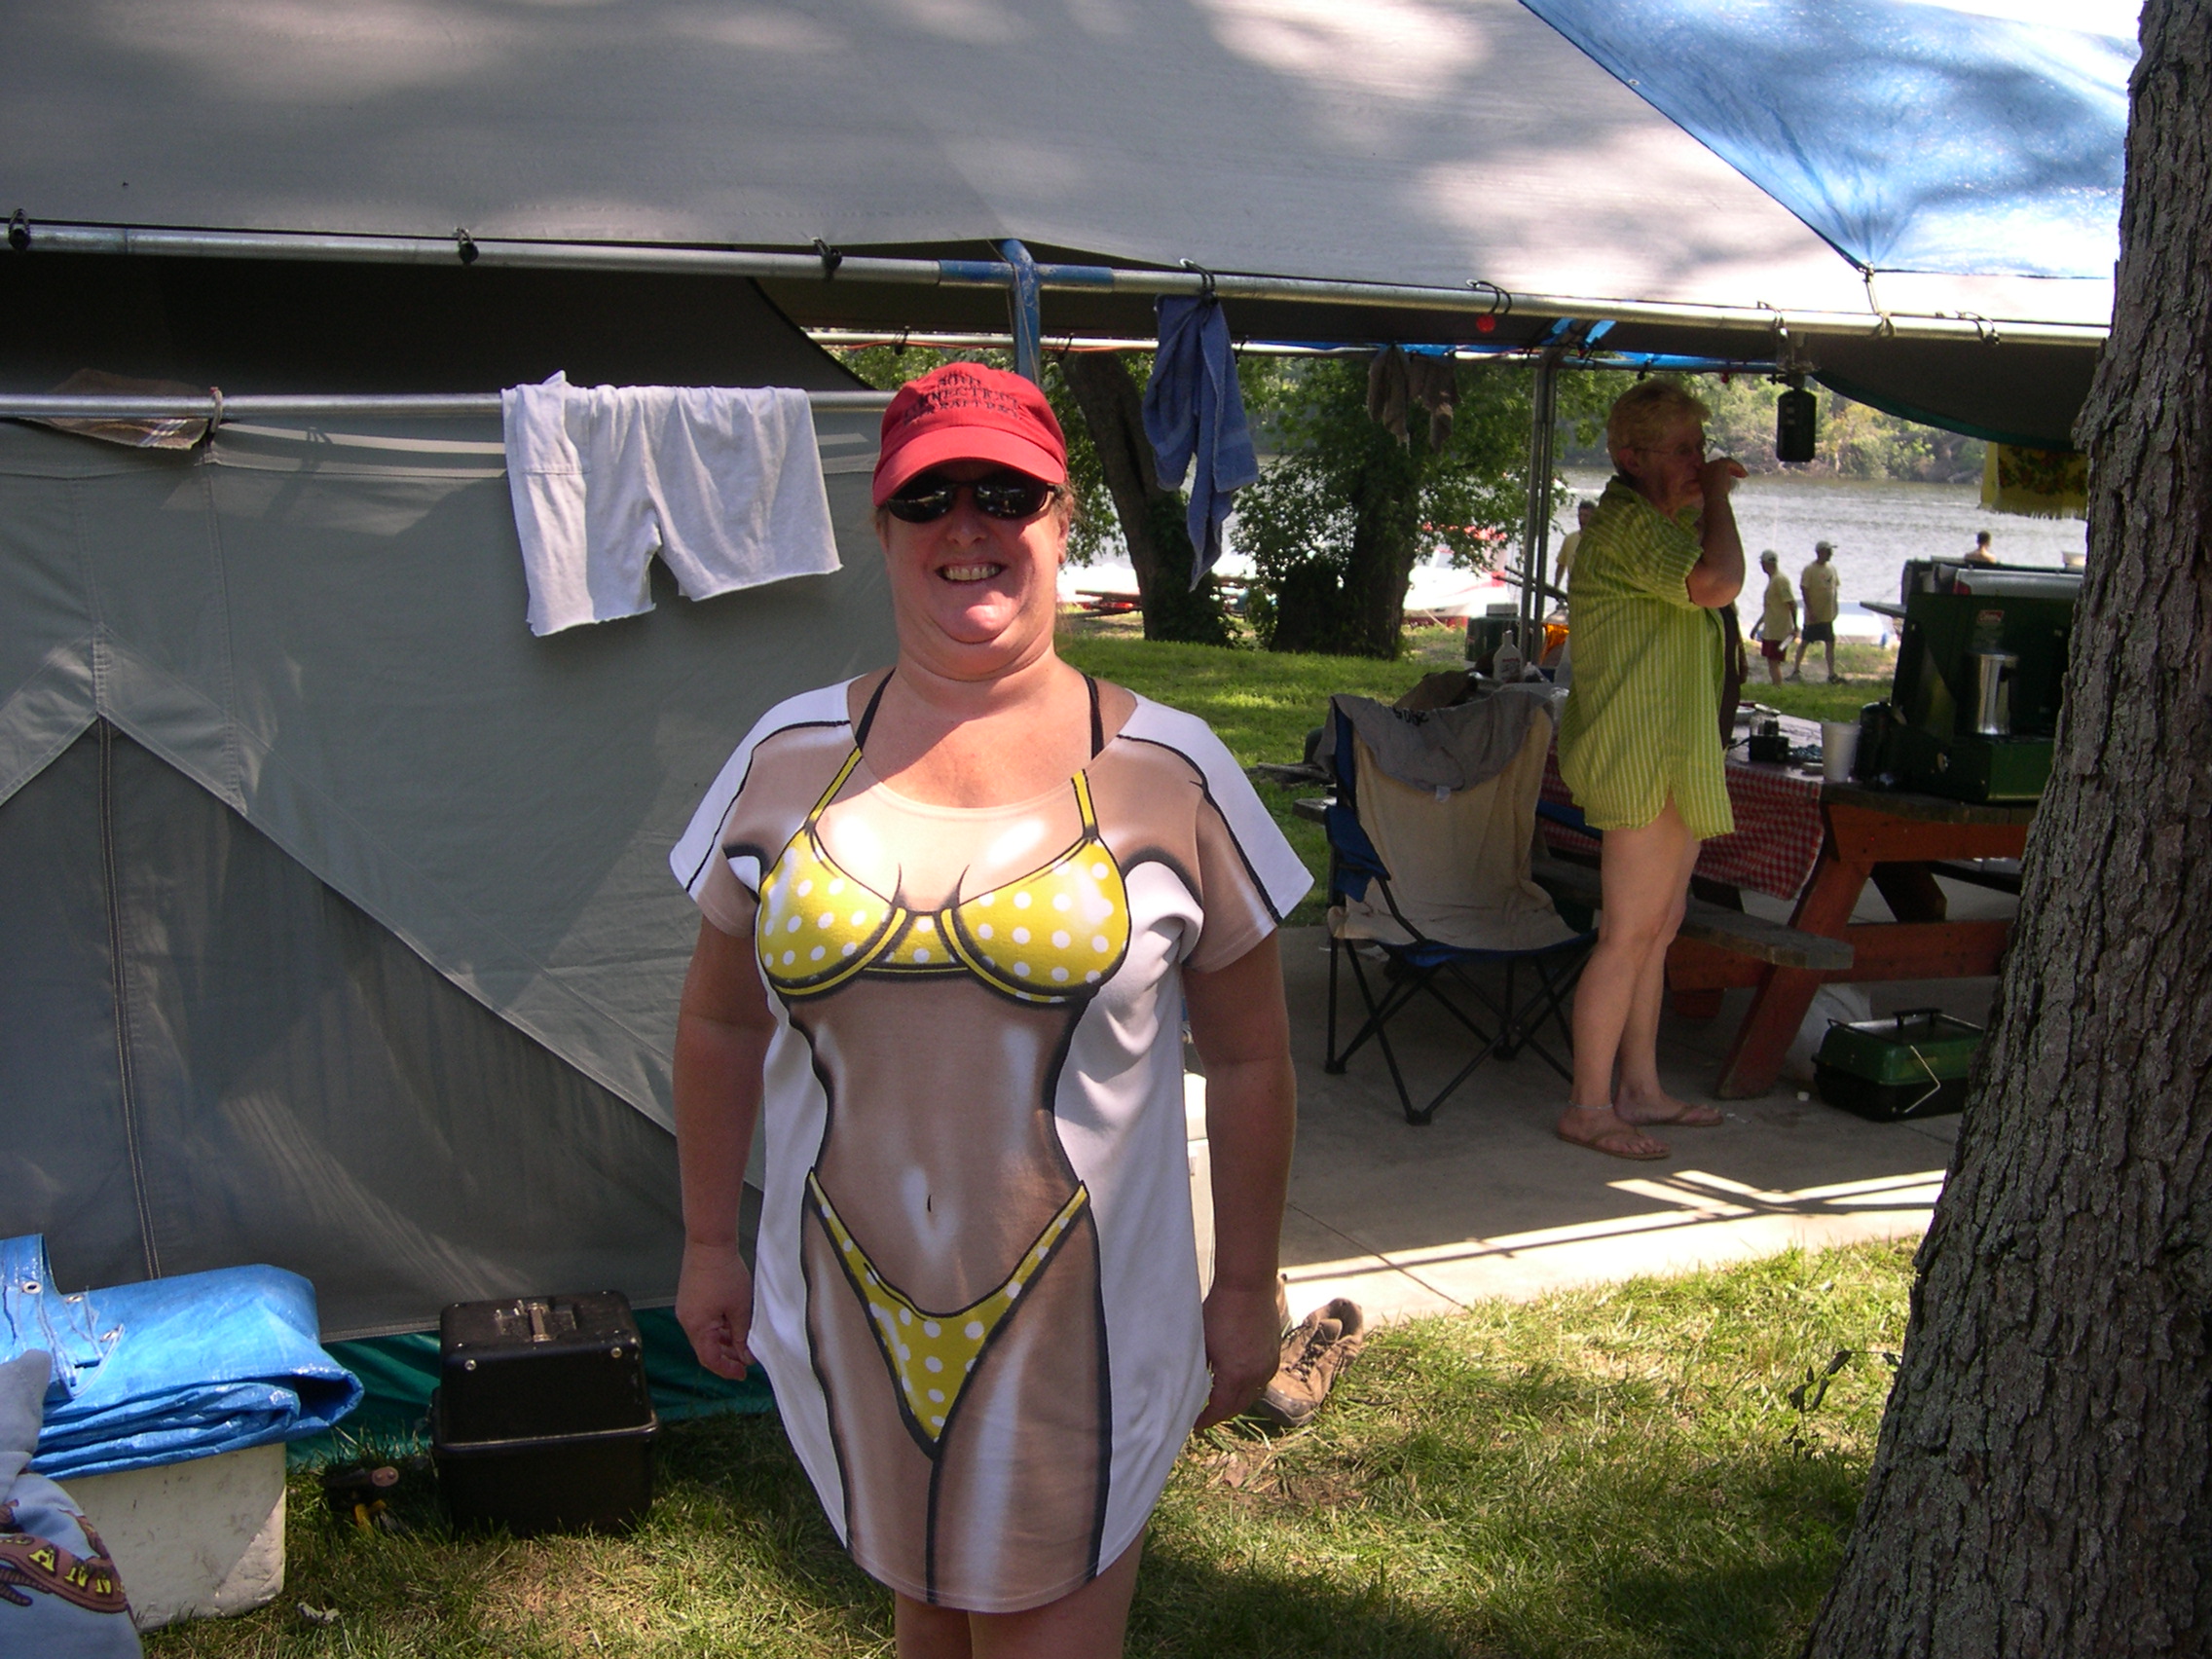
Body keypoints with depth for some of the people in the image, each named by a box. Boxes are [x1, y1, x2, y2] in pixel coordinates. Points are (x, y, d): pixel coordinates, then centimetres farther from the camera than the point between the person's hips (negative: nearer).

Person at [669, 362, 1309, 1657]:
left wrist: (1248, 1288, 3)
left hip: (1078, 1323, -2)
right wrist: (709, 1244, 12)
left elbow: (1251, 1058, 1)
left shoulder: (1167, 772, -5)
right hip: (853, 1307, 3)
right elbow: (722, 1023, 11)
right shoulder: (791, 757, 1)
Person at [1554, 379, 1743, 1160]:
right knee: (1630, 932, -8)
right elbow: (1716, 583, -29)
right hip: (1640, 754, -11)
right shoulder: (1626, 523, -15)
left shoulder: (1661, 522, 19)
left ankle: (1640, 1089, 23)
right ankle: (1588, 1106, -1)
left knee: (1659, 927, 14)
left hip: (1677, 756, 11)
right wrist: (1716, 496, -17)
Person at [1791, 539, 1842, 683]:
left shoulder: (1831, 568, 7)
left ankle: (1832, 674, 5)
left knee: (1831, 643, 3)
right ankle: (1796, 670, 19)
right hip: (1814, 615, -6)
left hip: (1828, 615, 6)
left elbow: (1835, 587, 16)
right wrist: (1810, 610, -19)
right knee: (1805, 642, 6)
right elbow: (1805, 590, -15)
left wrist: (1835, 605, 11)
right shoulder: (1809, 570, -13)